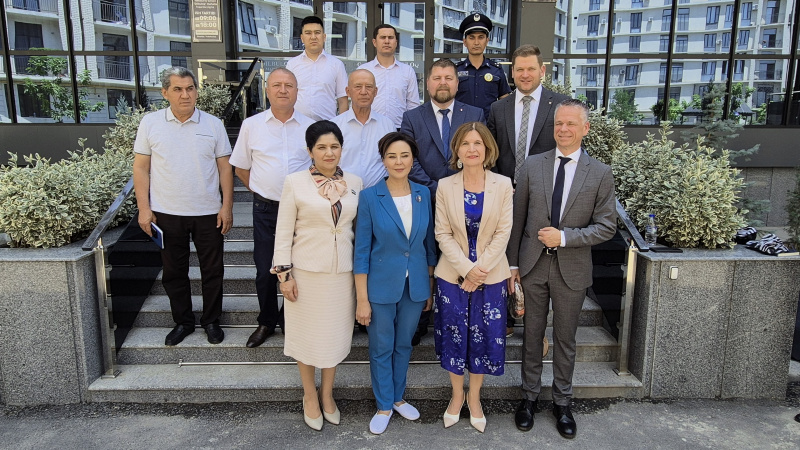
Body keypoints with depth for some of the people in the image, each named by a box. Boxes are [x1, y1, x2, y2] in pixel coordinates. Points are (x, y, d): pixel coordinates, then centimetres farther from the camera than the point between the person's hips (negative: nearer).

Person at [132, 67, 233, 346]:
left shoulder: (213, 124, 1)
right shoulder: (150, 123, 1)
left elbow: (225, 167, 2)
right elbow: (141, 168, 2)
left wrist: (227, 206, -4)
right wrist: (143, 208, -3)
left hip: (208, 212, 0)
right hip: (166, 213, 1)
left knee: (212, 270, 8)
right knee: (174, 271, 12)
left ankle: (211, 321, 25)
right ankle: (182, 322, 29)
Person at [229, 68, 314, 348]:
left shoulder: (310, 127, 2)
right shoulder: (251, 125, 4)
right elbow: (241, 169, 12)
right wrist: (262, 191, 7)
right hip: (265, 209, 1)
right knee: (265, 270, 7)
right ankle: (266, 322, 27)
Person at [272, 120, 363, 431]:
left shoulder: (354, 183, 2)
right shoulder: (295, 183, -7)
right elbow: (283, 232, -5)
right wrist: (284, 274, -8)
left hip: (342, 271, 3)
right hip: (306, 271, -2)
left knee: (335, 334, 14)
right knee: (307, 333, 11)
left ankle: (327, 394, 36)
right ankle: (310, 397, 32)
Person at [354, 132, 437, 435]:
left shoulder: (423, 194, -1)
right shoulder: (369, 197, -10)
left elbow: (429, 243, 6)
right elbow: (362, 250, -9)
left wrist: (430, 288, 8)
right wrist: (362, 299, -10)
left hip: (415, 286, 3)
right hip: (381, 286, -3)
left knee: (404, 345, 18)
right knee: (381, 348, 11)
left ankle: (397, 397, 39)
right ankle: (384, 405, 31)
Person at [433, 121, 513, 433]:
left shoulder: (503, 185, -3)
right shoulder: (445, 186, -3)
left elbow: (503, 232, -6)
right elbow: (443, 234, -5)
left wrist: (480, 269, -13)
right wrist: (466, 268, -15)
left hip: (491, 275, 0)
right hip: (453, 274, 0)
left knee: (484, 336, 9)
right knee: (454, 335, 9)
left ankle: (474, 398, 30)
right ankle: (457, 395, 31)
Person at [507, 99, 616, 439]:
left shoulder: (600, 173, -4)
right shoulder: (532, 165, -1)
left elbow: (606, 226, -5)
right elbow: (518, 218, 1)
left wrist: (564, 237, -17)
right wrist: (513, 263, 1)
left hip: (572, 269, -1)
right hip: (532, 266, 1)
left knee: (565, 340, 14)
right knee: (532, 336, 14)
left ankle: (562, 403, 32)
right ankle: (530, 396, 32)